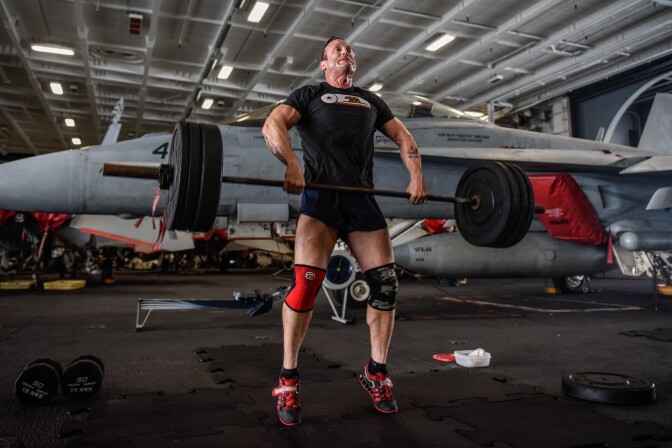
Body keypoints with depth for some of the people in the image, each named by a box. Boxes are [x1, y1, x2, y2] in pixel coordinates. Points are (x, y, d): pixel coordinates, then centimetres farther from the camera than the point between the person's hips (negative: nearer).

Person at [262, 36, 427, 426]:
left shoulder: (371, 100, 28)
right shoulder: (310, 94, 15)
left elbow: (403, 135, 21)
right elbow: (273, 125, -1)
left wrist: (417, 176, 2)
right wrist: (292, 164, -21)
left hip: (362, 198, 4)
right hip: (322, 194, -4)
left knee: (386, 284, -4)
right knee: (306, 282, -18)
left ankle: (377, 373, 14)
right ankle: (288, 378, -3)